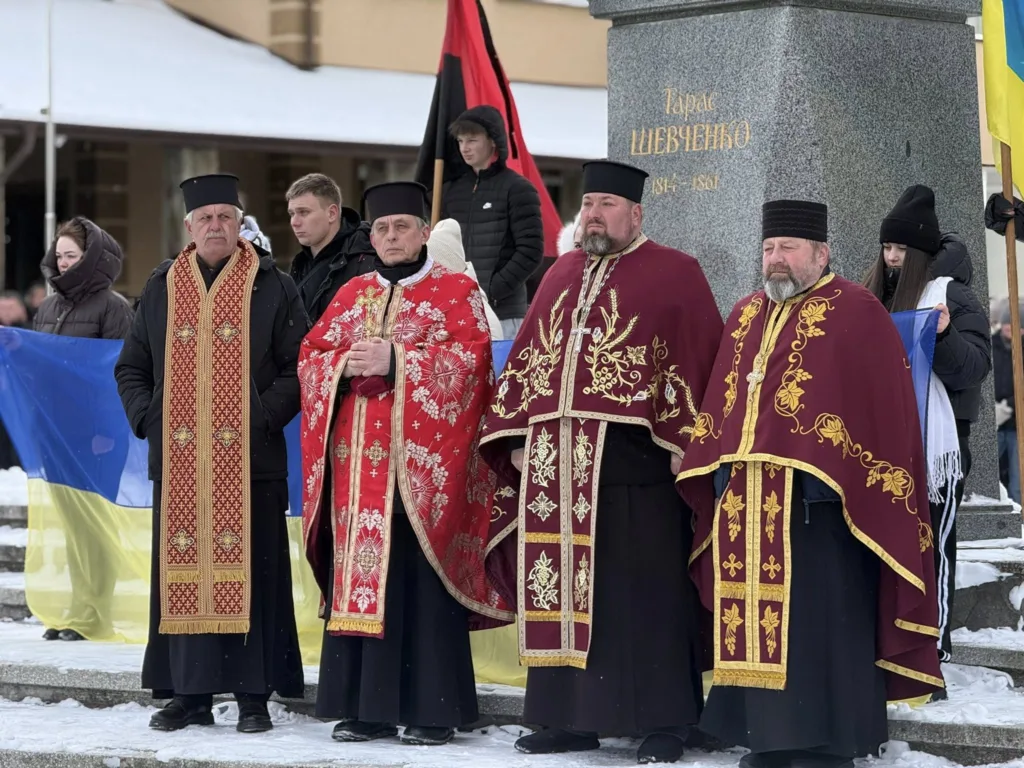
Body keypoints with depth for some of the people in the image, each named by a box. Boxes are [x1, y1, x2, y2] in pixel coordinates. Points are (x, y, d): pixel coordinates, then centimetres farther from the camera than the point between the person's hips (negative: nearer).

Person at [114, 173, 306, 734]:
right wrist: (146, 418, 1)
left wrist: (264, 417, -12)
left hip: (249, 462, -3)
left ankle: (253, 695, 2)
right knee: (182, 571, 3)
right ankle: (188, 693, 9)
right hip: (178, 461, 3)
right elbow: (130, 368, 17)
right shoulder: (161, 290, 12)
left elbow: (298, 367, 0)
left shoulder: (272, 289, 4)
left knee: (248, 572, -3)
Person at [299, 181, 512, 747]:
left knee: (423, 582, -5)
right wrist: (345, 365, -8)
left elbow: (468, 359, -10)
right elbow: (311, 358, 13)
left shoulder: (457, 291, 4)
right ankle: (366, 707, 8)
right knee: (360, 579, 3)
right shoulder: (351, 295, 18)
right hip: (359, 466, 5)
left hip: (423, 466, -5)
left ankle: (432, 709, -1)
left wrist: (396, 361, -17)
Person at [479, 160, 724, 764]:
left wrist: (682, 443, -14)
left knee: (644, 594, -4)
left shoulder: (675, 275, 0)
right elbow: (527, 358, 19)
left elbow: (701, 358, -6)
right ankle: (570, 716, 14)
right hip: (557, 460, 6)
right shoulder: (562, 275, 18)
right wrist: (517, 437, 10)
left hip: (634, 458, -6)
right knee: (564, 587, 8)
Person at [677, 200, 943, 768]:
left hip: (814, 499, -7)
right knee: (756, 623, 8)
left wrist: (832, 476, -14)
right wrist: (720, 473, 13)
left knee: (813, 627, -7)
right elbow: (722, 405, 22)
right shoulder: (746, 317, 20)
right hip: (747, 503, 7)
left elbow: (883, 412, -8)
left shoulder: (855, 314, -2)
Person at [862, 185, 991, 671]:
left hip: (935, 443, -6)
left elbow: (975, 367, -13)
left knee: (930, 547, -5)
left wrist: (945, 337, -29)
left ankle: (932, 657, -2)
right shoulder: (873, 297, 13)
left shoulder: (950, 294, -4)